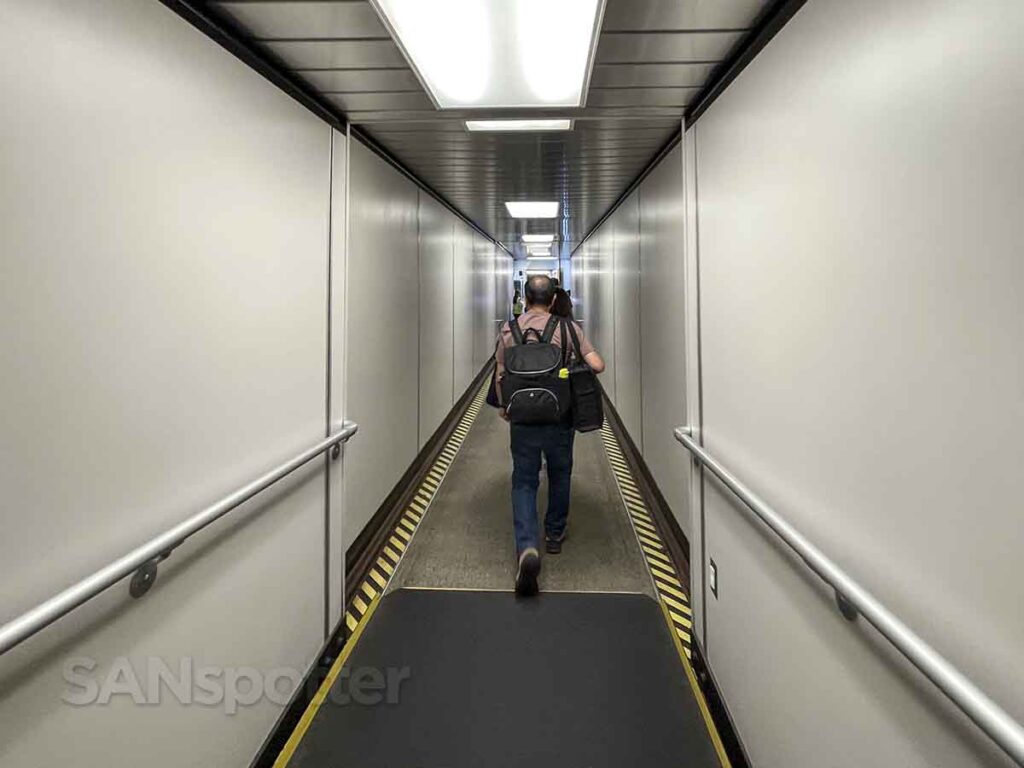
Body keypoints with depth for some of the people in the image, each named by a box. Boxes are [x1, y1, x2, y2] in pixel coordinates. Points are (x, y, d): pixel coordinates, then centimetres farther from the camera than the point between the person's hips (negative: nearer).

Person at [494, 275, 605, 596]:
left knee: (524, 482, 6)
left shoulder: (509, 329, 0)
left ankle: (527, 547, -13)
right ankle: (554, 534, 37)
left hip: (522, 417, 0)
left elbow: (500, 375, 3)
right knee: (560, 475, 22)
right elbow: (597, 366, -9)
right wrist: (577, 363, 14)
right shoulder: (568, 328, -3)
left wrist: (505, 407, 19)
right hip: (560, 416, 0)